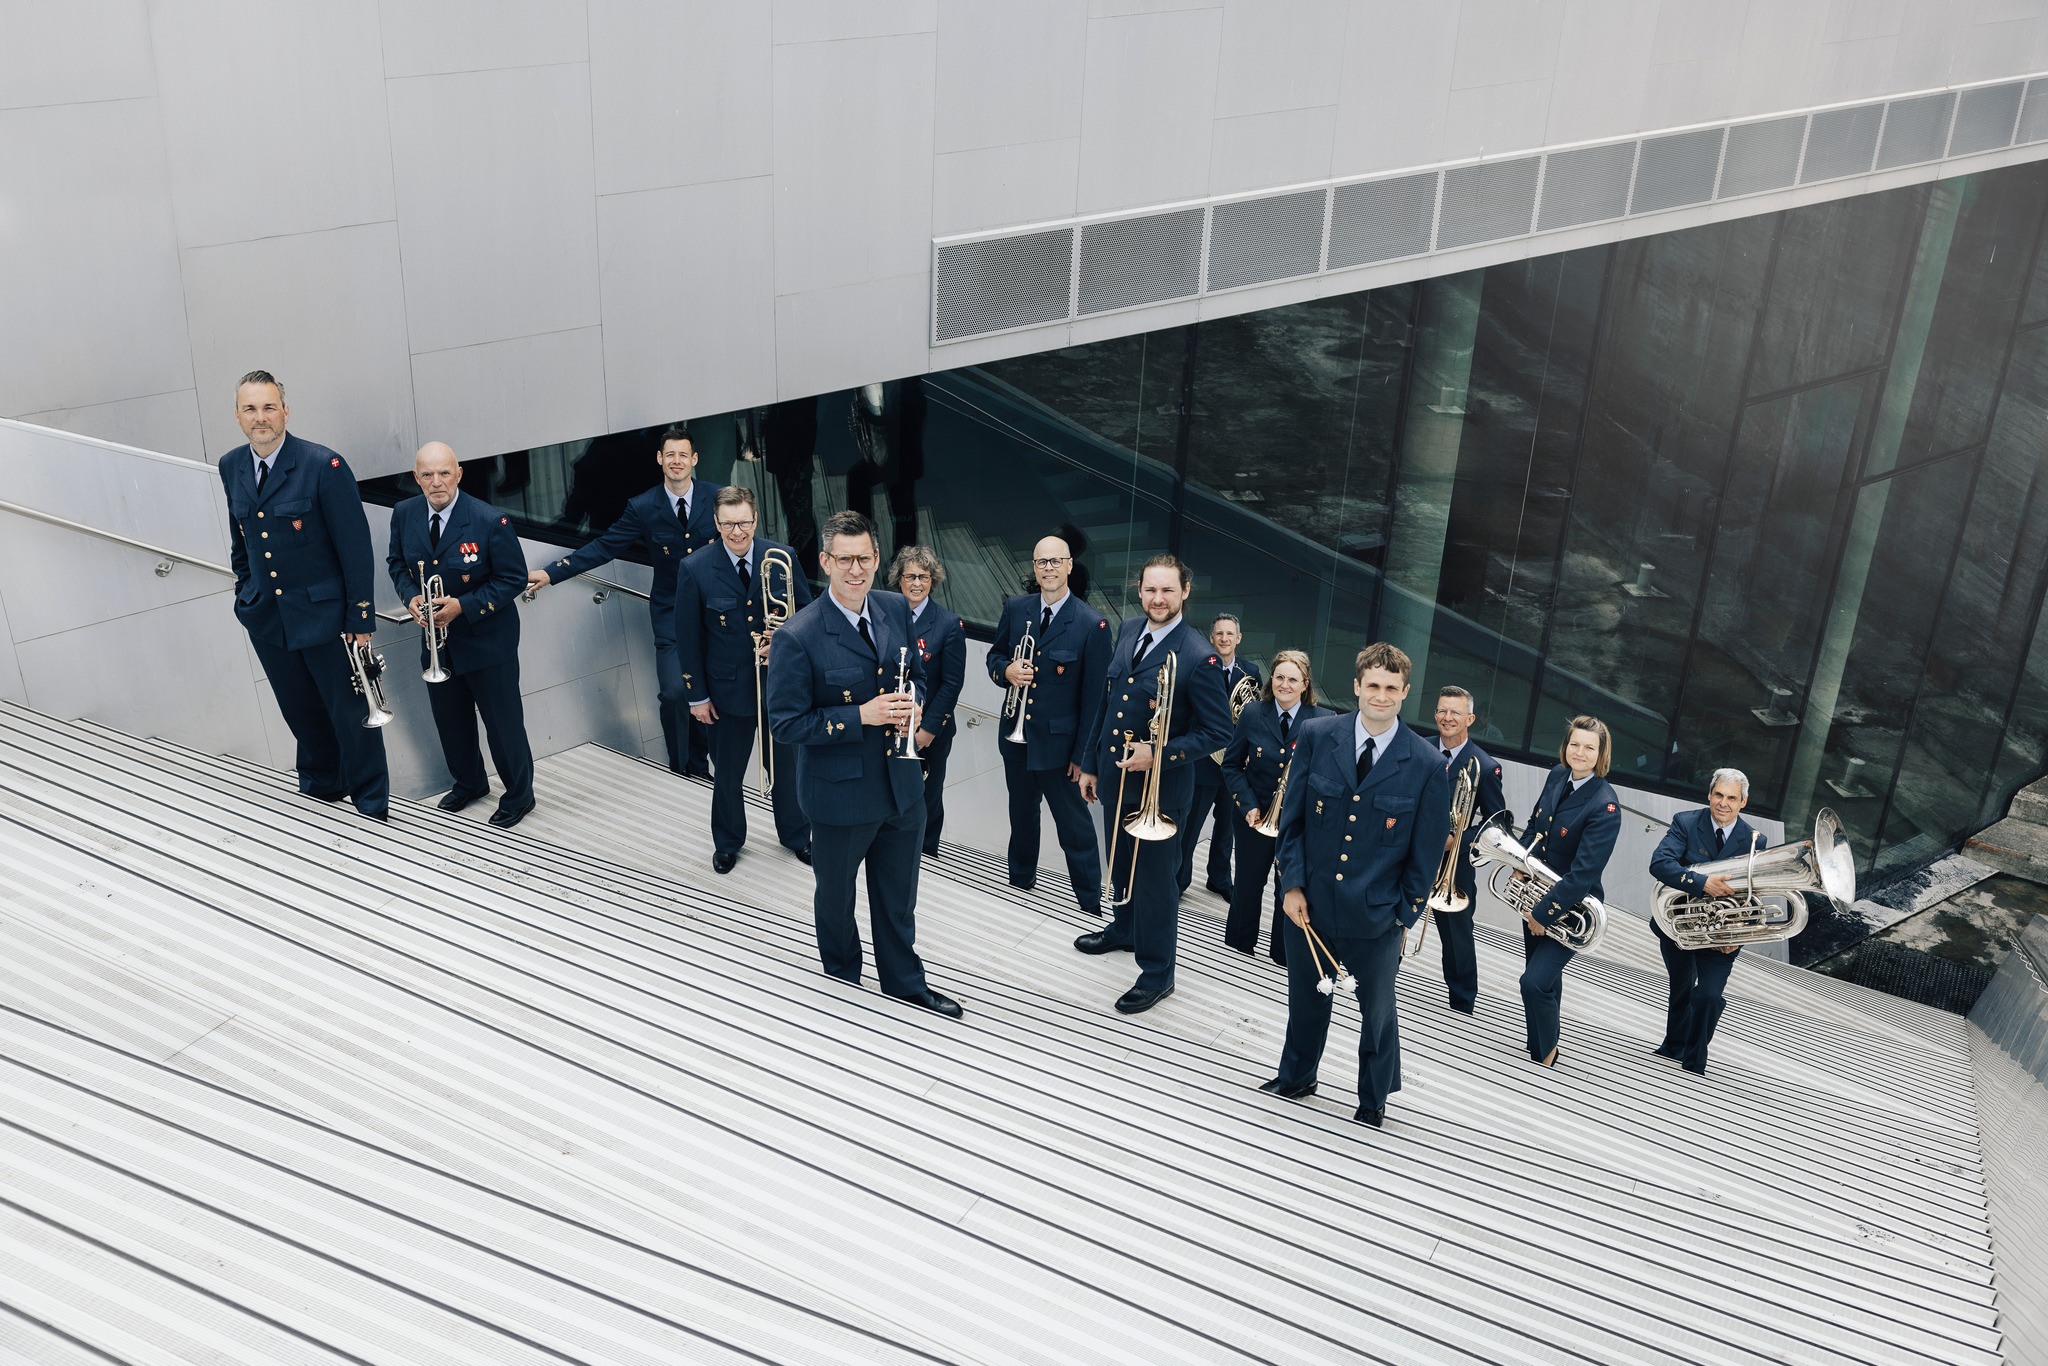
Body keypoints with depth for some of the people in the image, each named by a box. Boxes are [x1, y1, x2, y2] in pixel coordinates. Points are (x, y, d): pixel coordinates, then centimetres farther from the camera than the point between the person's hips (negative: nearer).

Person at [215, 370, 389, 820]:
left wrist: (361, 618, -15)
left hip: (322, 613, -5)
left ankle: (372, 808, 21)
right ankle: (319, 787, 39)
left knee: (351, 713, 5)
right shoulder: (231, 467, 2)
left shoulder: (324, 465, -16)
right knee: (301, 714, 18)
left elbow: (356, 548, -14)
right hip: (266, 618, 5)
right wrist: (246, 592, 17)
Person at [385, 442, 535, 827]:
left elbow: (514, 579, -15)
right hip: (436, 638, 5)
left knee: (503, 722, 5)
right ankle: (468, 782, 42)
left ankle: (518, 795, 24)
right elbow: (397, 562, 10)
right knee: (450, 720, 19)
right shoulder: (404, 514, -6)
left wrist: (464, 605, -23)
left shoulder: (490, 521, -22)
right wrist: (410, 597, -10)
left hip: (487, 638, -5)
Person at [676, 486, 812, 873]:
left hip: (780, 684, 1)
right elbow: (688, 639, -6)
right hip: (728, 689, -1)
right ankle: (727, 843, 38)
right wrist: (697, 695, -4)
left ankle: (796, 835, 39)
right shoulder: (695, 570, -12)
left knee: (786, 765, 17)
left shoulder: (783, 558, -9)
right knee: (727, 773, 16)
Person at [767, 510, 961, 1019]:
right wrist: (861, 716, -26)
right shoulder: (797, 638, -23)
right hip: (841, 793, -5)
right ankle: (843, 985, 44)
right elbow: (786, 723, -19)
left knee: (898, 899, 22)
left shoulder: (896, 608, -4)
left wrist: (911, 702, -10)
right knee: (835, 898, 20)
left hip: (901, 783, 5)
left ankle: (905, 985, 42)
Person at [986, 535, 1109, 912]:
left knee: (1075, 827, 3)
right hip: (1016, 737, 5)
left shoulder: (1092, 624, -15)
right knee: (1021, 815, 23)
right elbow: (994, 655, 12)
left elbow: (1093, 696, -13)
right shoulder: (1015, 609, 0)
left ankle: (1091, 905, 13)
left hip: (1059, 743, -5)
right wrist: (1006, 670, -13)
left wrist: (1083, 754, -12)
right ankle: (1020, 882, 40)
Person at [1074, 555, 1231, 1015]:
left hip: (1162, 787, -7)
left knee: (1155, 876, 6)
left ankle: (1157, 973, 21)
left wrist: (1160, 755, -25)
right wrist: (1090, 763, 13)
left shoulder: (1198, 658, -21)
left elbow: (1218, 731, -16)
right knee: (1119, 861, 25)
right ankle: (1124, 929, 50)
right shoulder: (1129, 631, 1)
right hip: (1115, 774, 7)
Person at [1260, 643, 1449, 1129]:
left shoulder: (1426, 765, -11)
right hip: (1310, 903, 2)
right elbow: (1293, 817, -1)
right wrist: (1293, 884, -6)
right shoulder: (1316, 736, -6)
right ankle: (1297, 1077, 44)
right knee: (1306, 994, 21)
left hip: (1375, 915, -2)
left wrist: (1404, 912, -4)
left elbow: (1426, 852, -4)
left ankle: (1374, 1099, 38)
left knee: (1377, 1008, 16)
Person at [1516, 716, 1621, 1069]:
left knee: (1535, 982, -14)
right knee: (1545, 976, 20)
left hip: (1572, 907, -7)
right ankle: (1545, 1042, 40)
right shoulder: (1557, 776, -3)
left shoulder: (1605, 806, -24)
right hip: (1537, 894, 7)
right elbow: (1534, 824, 12)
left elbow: (1583, 873, -26)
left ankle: (1544, 1058, 8)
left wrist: (1544, 913, -23)